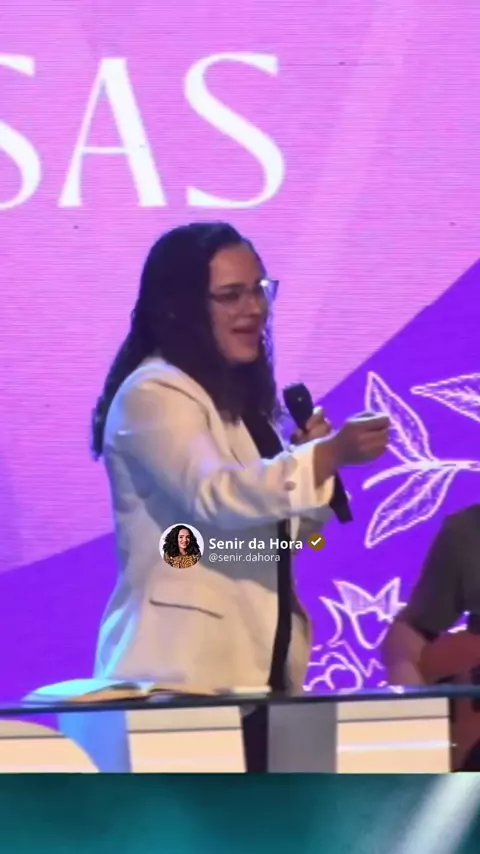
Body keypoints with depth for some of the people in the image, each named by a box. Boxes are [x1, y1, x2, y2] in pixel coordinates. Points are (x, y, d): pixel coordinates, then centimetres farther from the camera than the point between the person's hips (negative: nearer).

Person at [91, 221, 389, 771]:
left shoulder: (242, 396, 17)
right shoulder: (152, 395, -10)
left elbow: (285, 529, 21)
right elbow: (215, 495, -27)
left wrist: (315, 455, 3)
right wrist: (330, 453, -37)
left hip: (256, 663, 9)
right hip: (185, 671, -8)